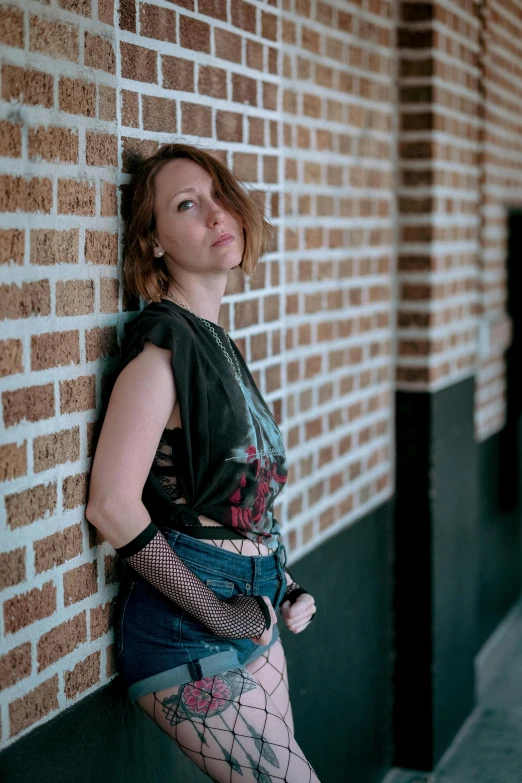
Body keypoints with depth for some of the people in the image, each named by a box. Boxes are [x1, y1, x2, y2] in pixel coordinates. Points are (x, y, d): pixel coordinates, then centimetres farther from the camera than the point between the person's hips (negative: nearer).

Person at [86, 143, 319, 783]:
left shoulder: (217, 340, 10)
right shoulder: (163, 342, -16)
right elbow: (112, 505, -22)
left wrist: (282, 584, 10)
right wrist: (213, 609, -15)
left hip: (251, 611, 8)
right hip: (186, 631, -8)